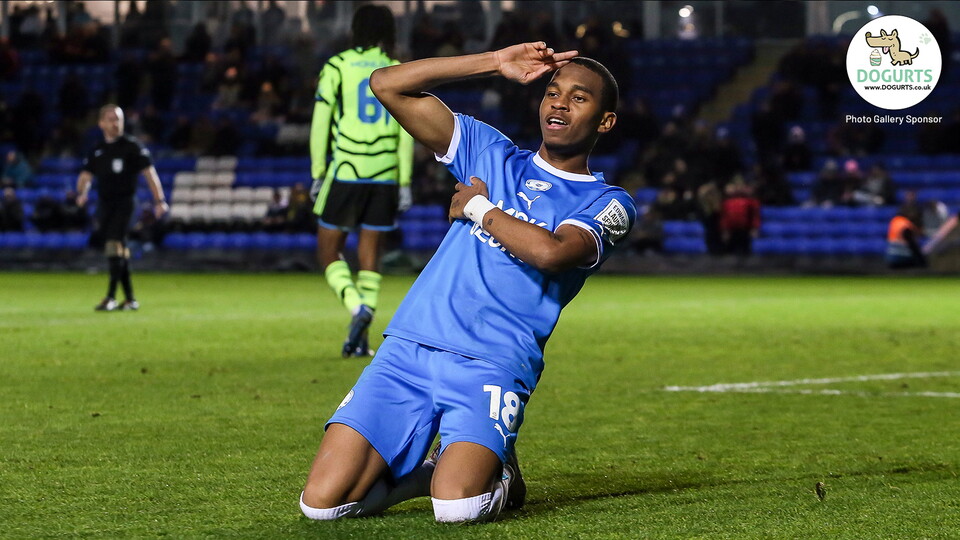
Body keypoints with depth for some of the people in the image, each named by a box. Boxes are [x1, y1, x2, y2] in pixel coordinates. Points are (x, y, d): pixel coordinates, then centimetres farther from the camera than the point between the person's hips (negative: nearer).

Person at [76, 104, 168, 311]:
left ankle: (111, 297, -20)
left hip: (124, 203, -6)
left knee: (114, 247, -18)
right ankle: (130, 298, 15)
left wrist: (159, 200, -9)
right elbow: (86, 174, 10)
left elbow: (149, 172, -3)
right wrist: (82, 192, -12)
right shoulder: (97, 151, 13)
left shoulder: (131, 146, -2)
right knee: (119, 253, 9)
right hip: (104, 204, 6)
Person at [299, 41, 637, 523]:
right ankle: (435, 469, 17)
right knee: (321, 503, -12)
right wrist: (495, 63, 9)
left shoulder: (608, 205, 5)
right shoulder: (491, 153, 17)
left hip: (492, 366, -3)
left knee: (456, 506, -29)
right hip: (407, 349, 3)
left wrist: (478, 207, -2)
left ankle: (497, 475, 7)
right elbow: (387, 85, 11)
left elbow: (550, 252, -18)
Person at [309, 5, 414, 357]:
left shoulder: (337, 67, 1)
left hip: (344, 172, -3)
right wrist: (404, 183, 5)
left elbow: (320, 123, -2)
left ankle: (357, 308, -16)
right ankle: (360, 339, 2)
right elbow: (406, 133, 3)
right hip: (385, 176, 3)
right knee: (370, 258, 9)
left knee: (329, 253, 8)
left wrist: (317, 174, 4)